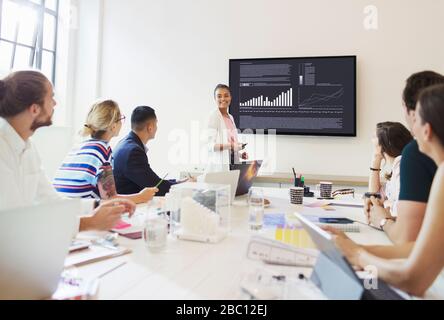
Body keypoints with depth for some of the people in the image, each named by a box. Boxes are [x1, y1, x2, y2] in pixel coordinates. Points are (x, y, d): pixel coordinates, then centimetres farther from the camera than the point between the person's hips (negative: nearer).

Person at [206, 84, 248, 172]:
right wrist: (230, 145, -26)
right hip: (218, 165, -6)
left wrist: (240, 154, 5)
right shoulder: (213, 116, -7)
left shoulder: (231, 117, 14)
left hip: (232, 164, 6)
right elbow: (211, 145, -15)